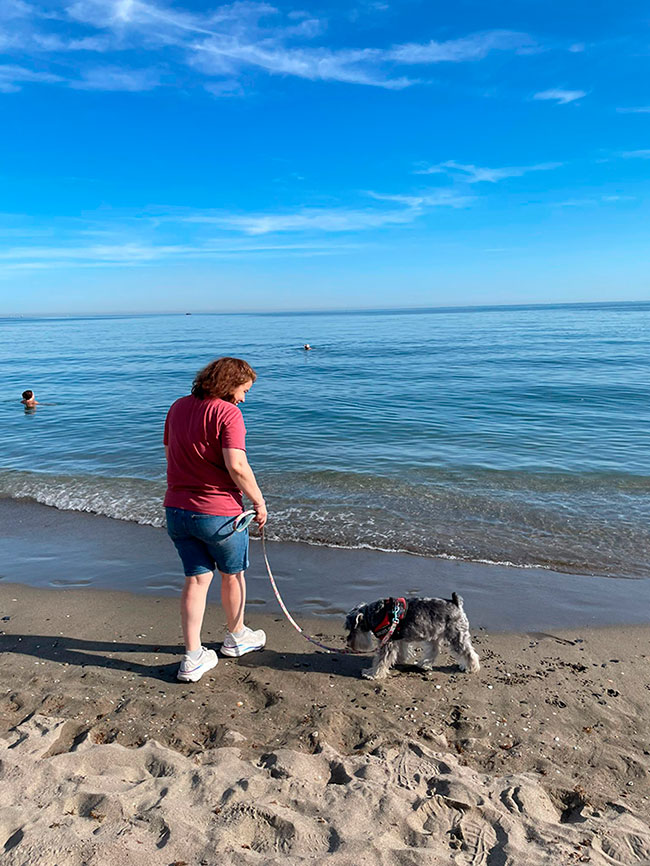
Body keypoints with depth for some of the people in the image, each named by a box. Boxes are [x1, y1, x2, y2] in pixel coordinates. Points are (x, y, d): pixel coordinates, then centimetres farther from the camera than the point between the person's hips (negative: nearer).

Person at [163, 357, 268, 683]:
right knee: (233, 574, 17)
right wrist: (259, 501, -14)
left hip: (176, 510, 6)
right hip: (218, 513, -6)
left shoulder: (178, 408, 8)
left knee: (197, 579, 13)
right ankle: (236, 637, 37)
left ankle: (193, 658, 14)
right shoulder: (227, 413, -16)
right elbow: (236, 465, -26)